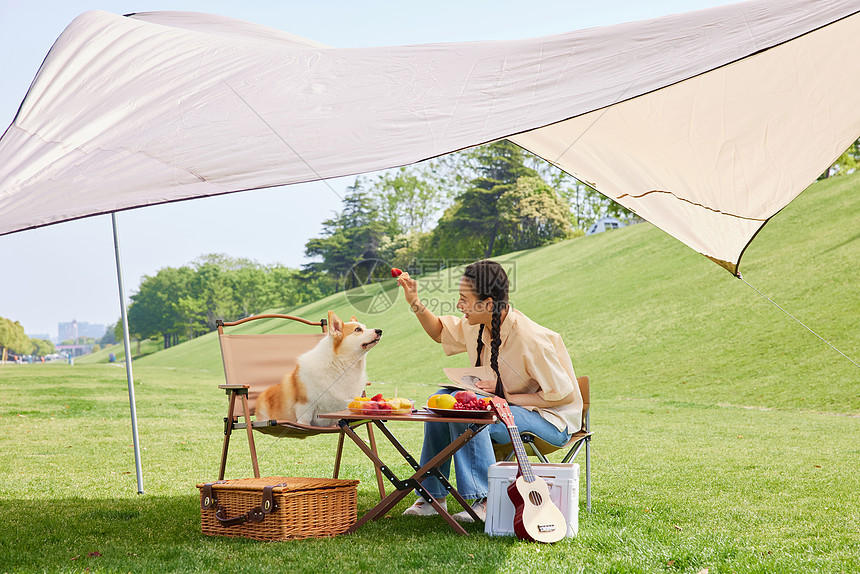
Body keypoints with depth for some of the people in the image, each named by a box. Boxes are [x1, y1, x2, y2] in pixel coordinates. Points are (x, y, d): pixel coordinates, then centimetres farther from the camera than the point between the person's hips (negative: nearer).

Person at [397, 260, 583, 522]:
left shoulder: (531, 340, -29)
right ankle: (432, 495, 0)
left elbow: (565, 396, -23)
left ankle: (487, 500, -26)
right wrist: (414, 302, 1)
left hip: (550, 420, -8)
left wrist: (505, 394, -24)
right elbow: (440, 332, 18)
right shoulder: (476, 326, -5)